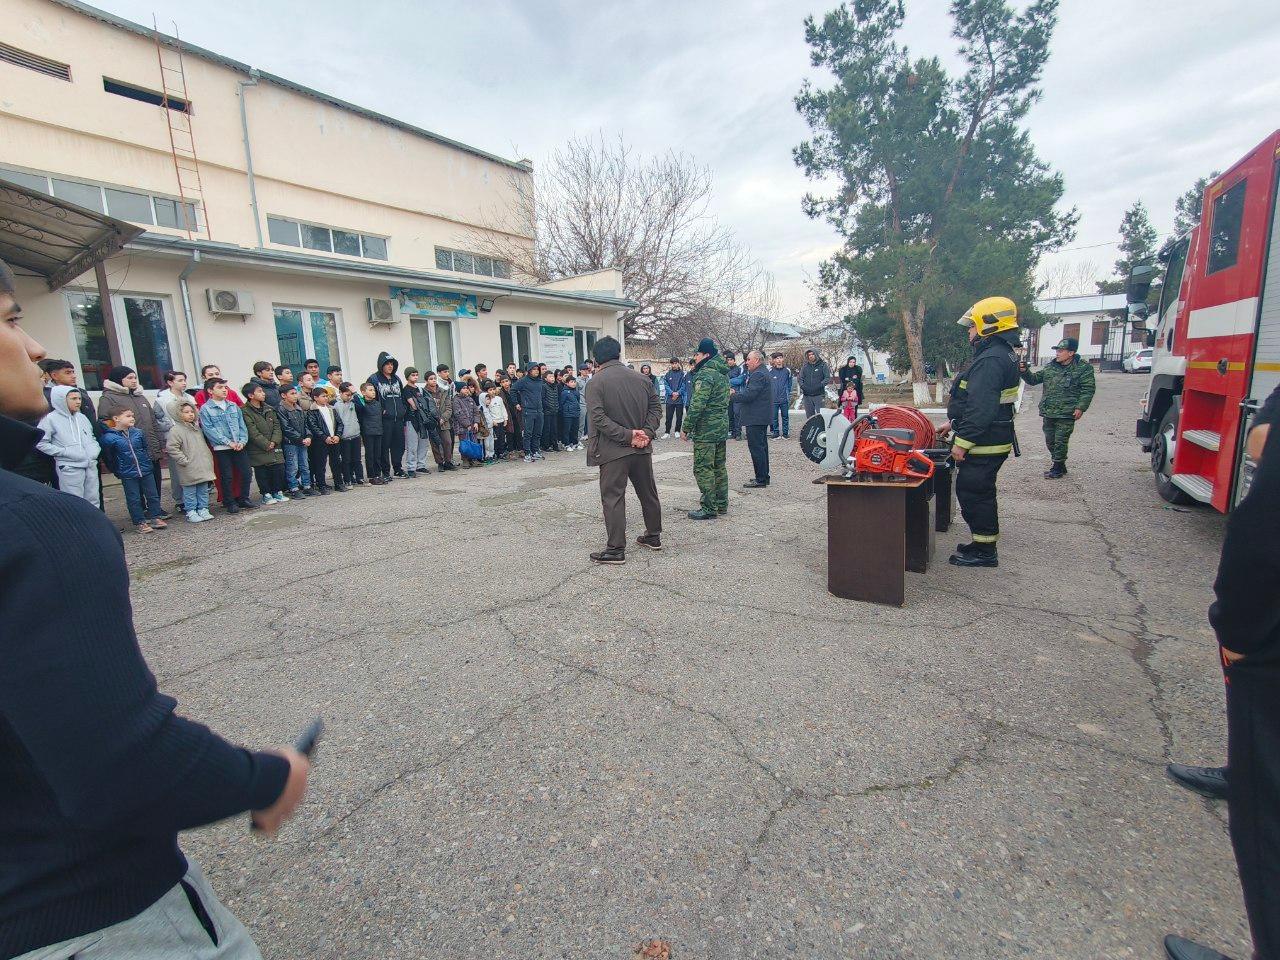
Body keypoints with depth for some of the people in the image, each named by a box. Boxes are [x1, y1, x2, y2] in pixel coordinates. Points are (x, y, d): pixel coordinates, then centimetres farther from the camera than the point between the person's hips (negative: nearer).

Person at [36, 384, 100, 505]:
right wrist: (64, 452, -13)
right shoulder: (51, 419, -4)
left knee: (93, 502, 11)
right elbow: (41, 443, -8)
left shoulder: (82, 417, 14)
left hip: (91, 466, 6)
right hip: (70, 468, -6)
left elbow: (92, 437, 25)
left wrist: (96, 449, 8)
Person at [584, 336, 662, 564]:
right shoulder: (642, 378, 6)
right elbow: (656, 407, 4)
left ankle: (616, 549, 3)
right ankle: (653, 536, 31)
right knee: (648, 492, 18)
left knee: (613, 498, 1)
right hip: (642, 449, 5)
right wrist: (647, 432, -6)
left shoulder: (596, 381, -9)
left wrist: (627, 435, -17)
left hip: (613, 450, -5)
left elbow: (598, 417, -18)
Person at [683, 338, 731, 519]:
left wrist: (686, 428, -16)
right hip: (722, 428, 10)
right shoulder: (723, 374, 15)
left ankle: (709, 509, -1)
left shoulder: (705, 374, -17)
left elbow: (697, 405, -22)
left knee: (703, 469, -4)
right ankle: (721, 505, 24)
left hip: (705, 431, -10)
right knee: (719, 467, 15)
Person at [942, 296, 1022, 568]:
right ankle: (983, 544, 29)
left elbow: (981, 408, -27)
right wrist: (954, 423, 25)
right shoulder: (1000, 354, 15)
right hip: (990, 441, 11)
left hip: (983, 444, -11)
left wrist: (962, 441, -24)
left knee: (974, 494, -2)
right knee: (980, 492, 18)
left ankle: (984, 551, 8)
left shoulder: (990, 360, -21)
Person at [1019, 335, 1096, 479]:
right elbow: (1034, 379, 15)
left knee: (1060, 441, -2)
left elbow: (1088, 389, -7)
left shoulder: (1083, 368, -5)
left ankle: (1057, 469, 10)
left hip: (1066, 414, -6)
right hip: (1048, 413, 6)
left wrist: (1080, 407, -15)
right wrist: (1025, 372, -5)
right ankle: (1060, 466, 27)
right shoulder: (1050, 366, 9)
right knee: (1050, 441, 13)